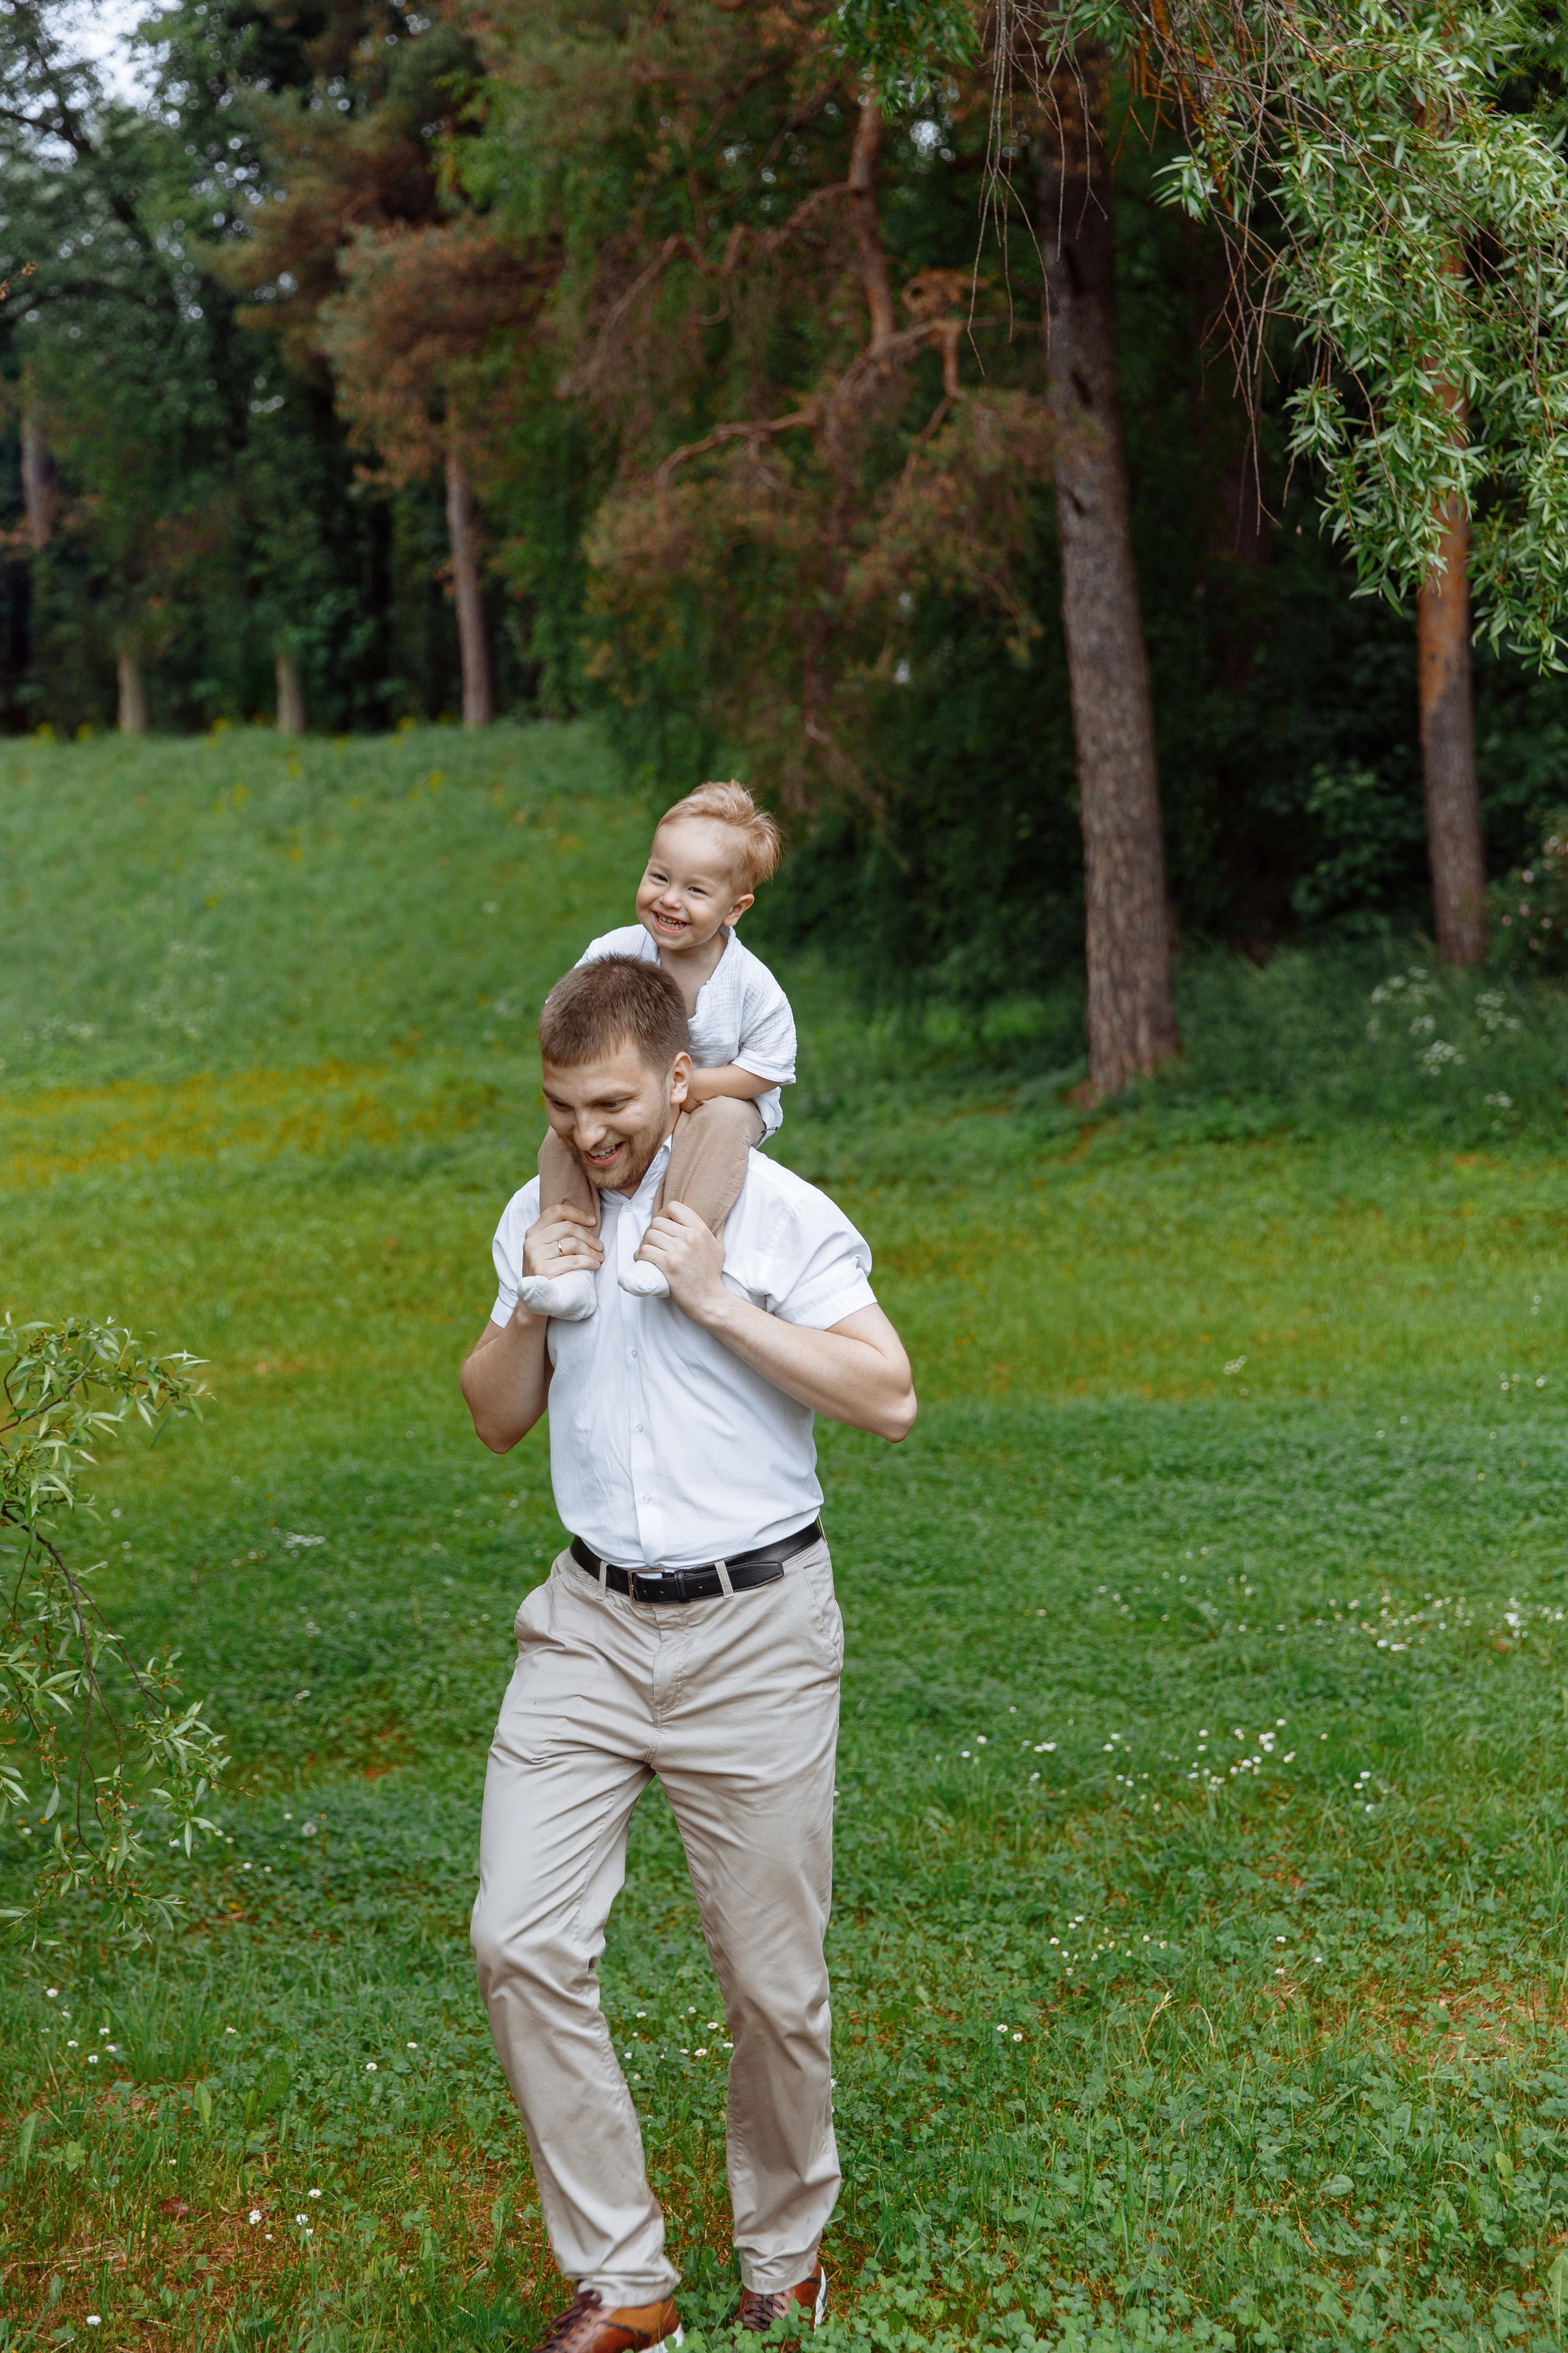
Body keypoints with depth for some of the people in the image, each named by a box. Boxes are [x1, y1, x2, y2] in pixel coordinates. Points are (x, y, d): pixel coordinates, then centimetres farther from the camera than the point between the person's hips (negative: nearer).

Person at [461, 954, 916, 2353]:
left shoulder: (779, 1215, -7)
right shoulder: (539, 1218, 8)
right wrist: (530, 1305, -5)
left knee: (773, 1978, 3)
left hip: (753, 1630, -4)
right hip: (591, 1623, 4)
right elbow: (497, 1422, 14)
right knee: (522, 1940, -9)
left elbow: (890, 1399, -13)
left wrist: (721, 1302, -18)